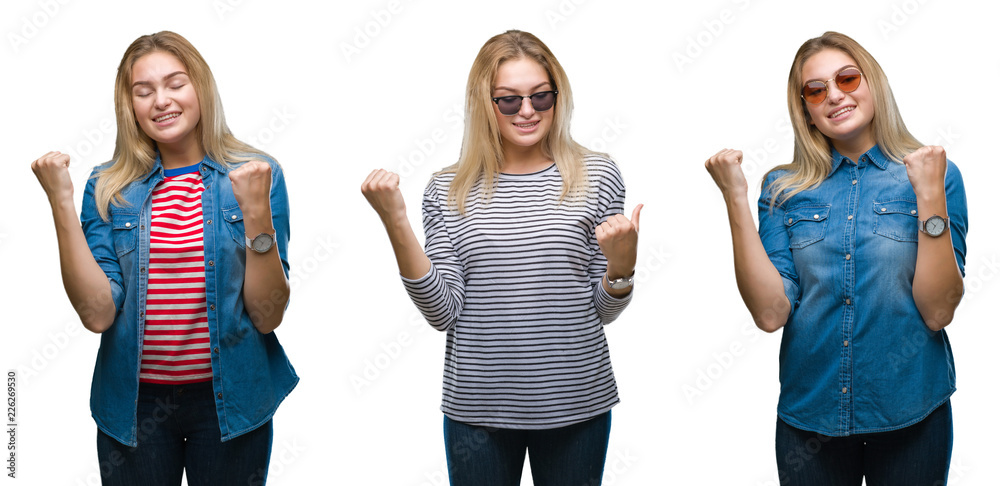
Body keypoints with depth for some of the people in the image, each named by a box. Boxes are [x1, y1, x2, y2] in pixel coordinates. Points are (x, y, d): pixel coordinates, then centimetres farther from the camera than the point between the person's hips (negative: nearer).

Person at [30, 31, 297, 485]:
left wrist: (256, 214, -22)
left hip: (230, 397, -1)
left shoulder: (255, 175, -5)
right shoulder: (108, 188, 0)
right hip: (133, 402, 1)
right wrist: (62, 203, -15)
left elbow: (268, 317, -10)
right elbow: (98, 313, -12)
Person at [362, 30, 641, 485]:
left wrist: (621, 261, -17)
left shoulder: (596, 176, 0)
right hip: (478, 409, 0)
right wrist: (396, 223, -13)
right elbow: (444, 313, -6)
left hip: (576, 405, 0)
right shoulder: (448, 190, 1)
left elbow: (603, 312, 3)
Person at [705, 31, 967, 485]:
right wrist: (735, 199, -13)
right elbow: (771, 312, -10)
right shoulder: (784, 189, 1)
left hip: (910, 414, -1)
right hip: (809, 411, 1)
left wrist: (930, 196, -18)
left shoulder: (934, 174, -3)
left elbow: (937, 311, -11)